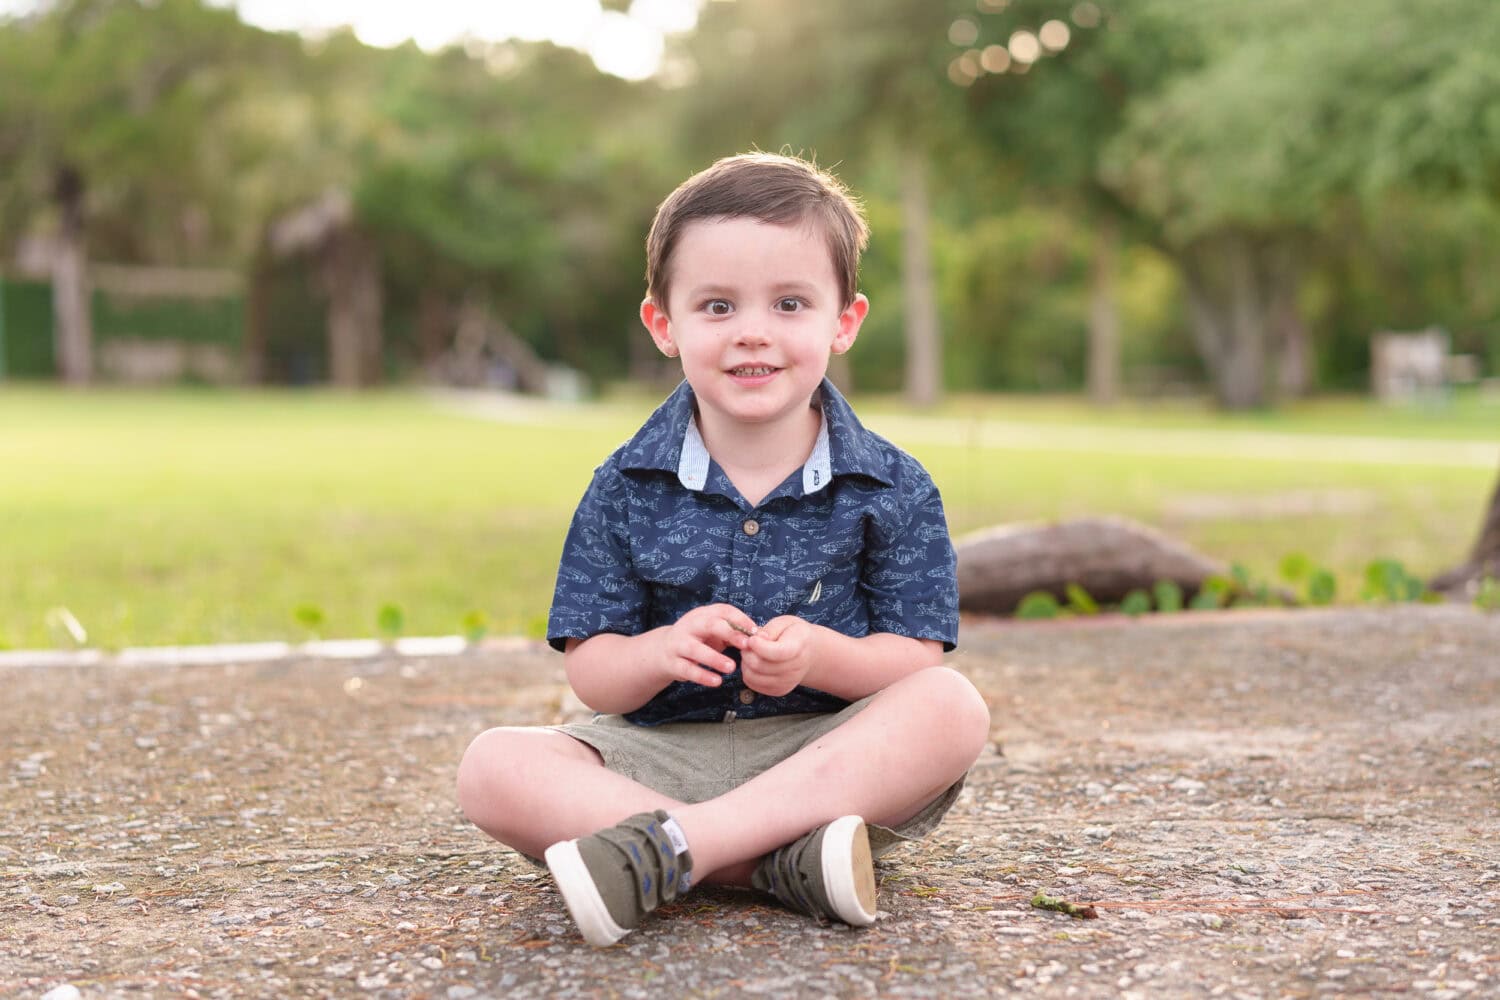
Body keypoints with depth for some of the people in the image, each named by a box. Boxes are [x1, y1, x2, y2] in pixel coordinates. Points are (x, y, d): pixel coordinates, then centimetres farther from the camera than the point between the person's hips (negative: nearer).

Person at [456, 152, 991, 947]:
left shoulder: (893, 491, 0)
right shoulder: (626, 491, 2)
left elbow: (917, 661, -3)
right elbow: (588, 673, 1)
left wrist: (819, 656, -24)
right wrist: (659, 653, -22)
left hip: (832, 761, 0)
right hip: (662, 755, 1)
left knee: (953, 707, -30)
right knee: (493, 767, -23)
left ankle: (671, 849, -35)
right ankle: (780, 860, -35)